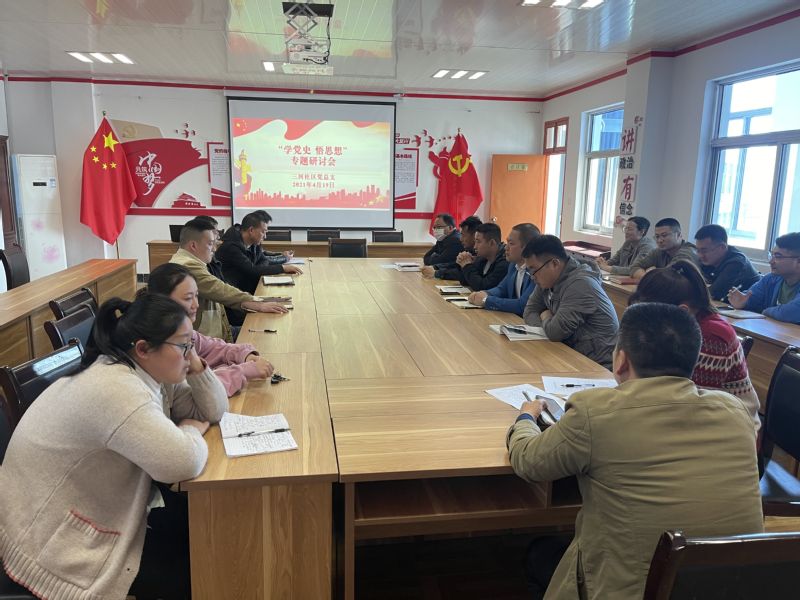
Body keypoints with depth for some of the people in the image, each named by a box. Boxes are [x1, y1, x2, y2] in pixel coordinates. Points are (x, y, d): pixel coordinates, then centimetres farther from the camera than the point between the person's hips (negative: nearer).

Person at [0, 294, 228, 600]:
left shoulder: (150, 371, -2)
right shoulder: (116, 390, -32)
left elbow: (213, 410, 5)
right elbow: (183, 463, -40)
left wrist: (195, 365, -11)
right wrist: (191, 429, -18)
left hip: (102, 511, 9)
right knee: (197, 570, -6)